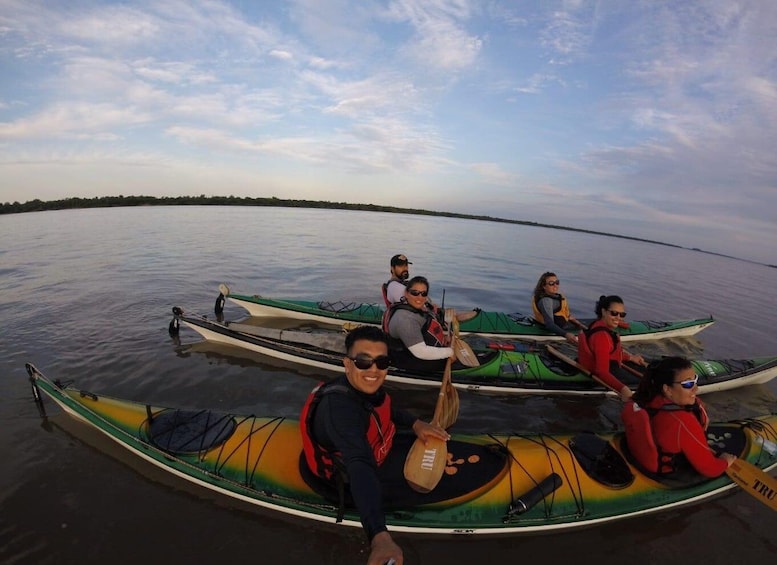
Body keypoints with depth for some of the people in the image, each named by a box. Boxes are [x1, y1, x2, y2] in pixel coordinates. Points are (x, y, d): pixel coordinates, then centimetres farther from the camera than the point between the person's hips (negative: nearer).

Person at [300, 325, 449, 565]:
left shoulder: (365, 385, -19)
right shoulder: (339, 408, -43)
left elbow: (386, 409, 4)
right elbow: (361, 467, -57)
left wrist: (415, 423, -9)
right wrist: (380, 537, -69)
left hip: (374, 450, 7)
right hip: (353, 478, -7)